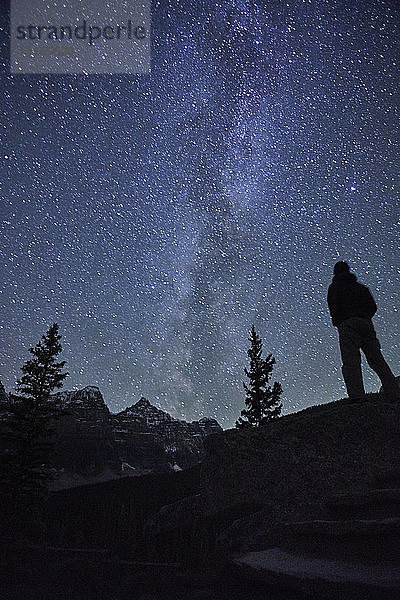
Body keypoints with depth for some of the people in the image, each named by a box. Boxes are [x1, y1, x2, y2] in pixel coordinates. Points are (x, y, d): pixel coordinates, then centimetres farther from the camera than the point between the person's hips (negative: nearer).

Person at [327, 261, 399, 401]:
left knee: (351, 362, -13)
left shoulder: (335, 287, 13)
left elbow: (334, 306, -3)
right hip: (366, 324, 5)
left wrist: (336, 322, 10)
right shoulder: (361, 287, 27)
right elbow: (373, 307, 16)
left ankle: (357, 397, -25)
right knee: (377, 360, 2)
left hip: (347, 325, -5)